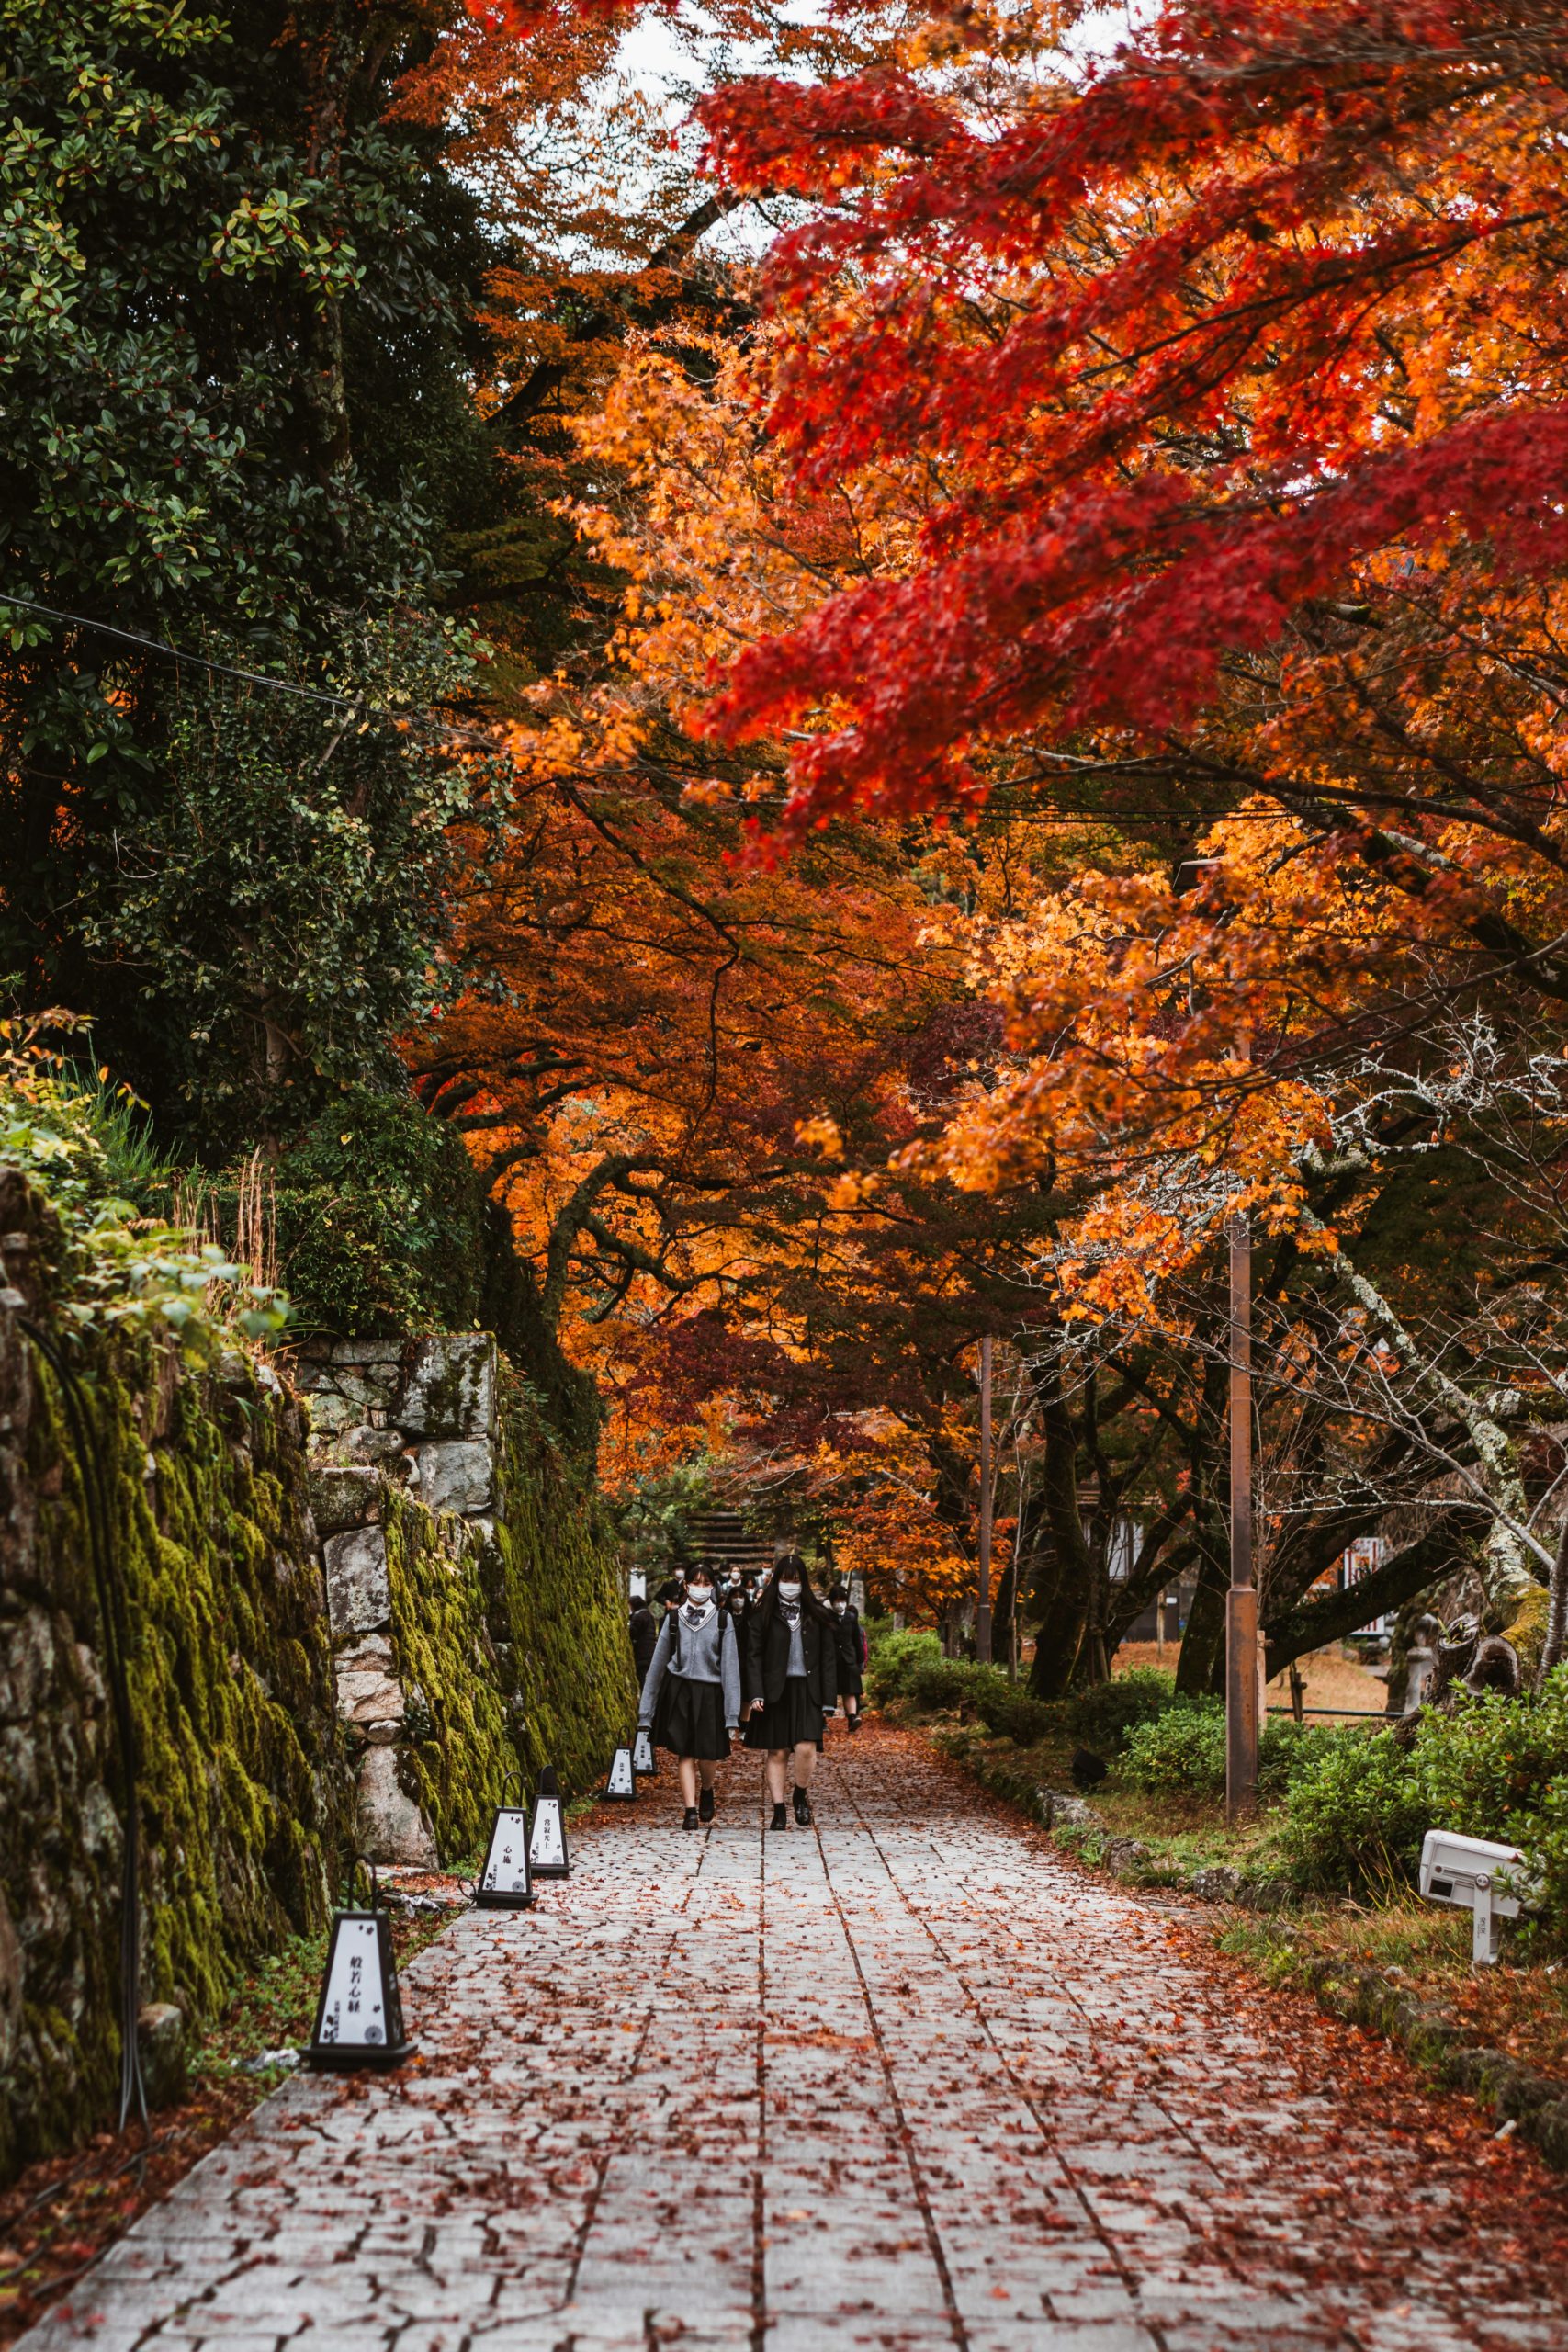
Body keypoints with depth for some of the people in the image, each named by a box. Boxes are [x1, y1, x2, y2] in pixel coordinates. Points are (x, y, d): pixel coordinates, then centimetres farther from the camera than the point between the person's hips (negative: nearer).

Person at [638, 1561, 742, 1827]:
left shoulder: (722, 1620, 3)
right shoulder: (674, 1618, 6)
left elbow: (730, 1665, 0)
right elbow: (658, 1662, 10)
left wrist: (732, 1711, -7)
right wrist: (646, 1709, 9)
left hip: (709, 1693, -1)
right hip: (678, 1692, 1)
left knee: (707, 1753, 2)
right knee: (684, 1753, -4)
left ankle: (706, 1791, 32)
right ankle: (690, 1810, 0)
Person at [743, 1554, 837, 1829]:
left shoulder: (817, 1616, 7)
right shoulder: (762, 1616, 4)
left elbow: (828, 1659, 7)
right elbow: (753, 1657, 0)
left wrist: (829, 1699, 0)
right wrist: (755, 1694, -12)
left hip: (807, 1691, 0)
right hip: (775, 1690, 0)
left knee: (806, 1748, -13)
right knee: (777, 1753, 1)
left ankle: (801, 1796, 12)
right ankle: (779, 1811, 8)